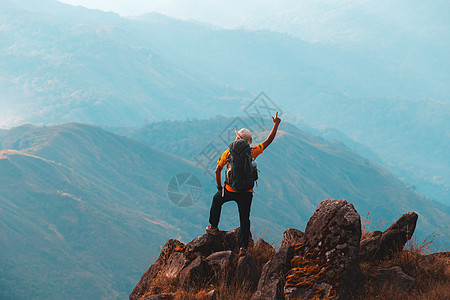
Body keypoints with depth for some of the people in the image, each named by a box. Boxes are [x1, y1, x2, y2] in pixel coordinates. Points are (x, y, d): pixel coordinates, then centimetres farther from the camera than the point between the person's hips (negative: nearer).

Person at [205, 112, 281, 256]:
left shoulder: (228, 153, -4)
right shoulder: (252, 152, -5)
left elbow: (217, 171, 0)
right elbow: (269, 140, 3)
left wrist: (219, 187, 14)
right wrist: (276, 124, 11)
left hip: (230, 190, 0)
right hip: (247, 193, 0)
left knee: (216, 200, 31)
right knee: (245, 220, 6)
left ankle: (213, 227, 37)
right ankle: (243, 247, -6)